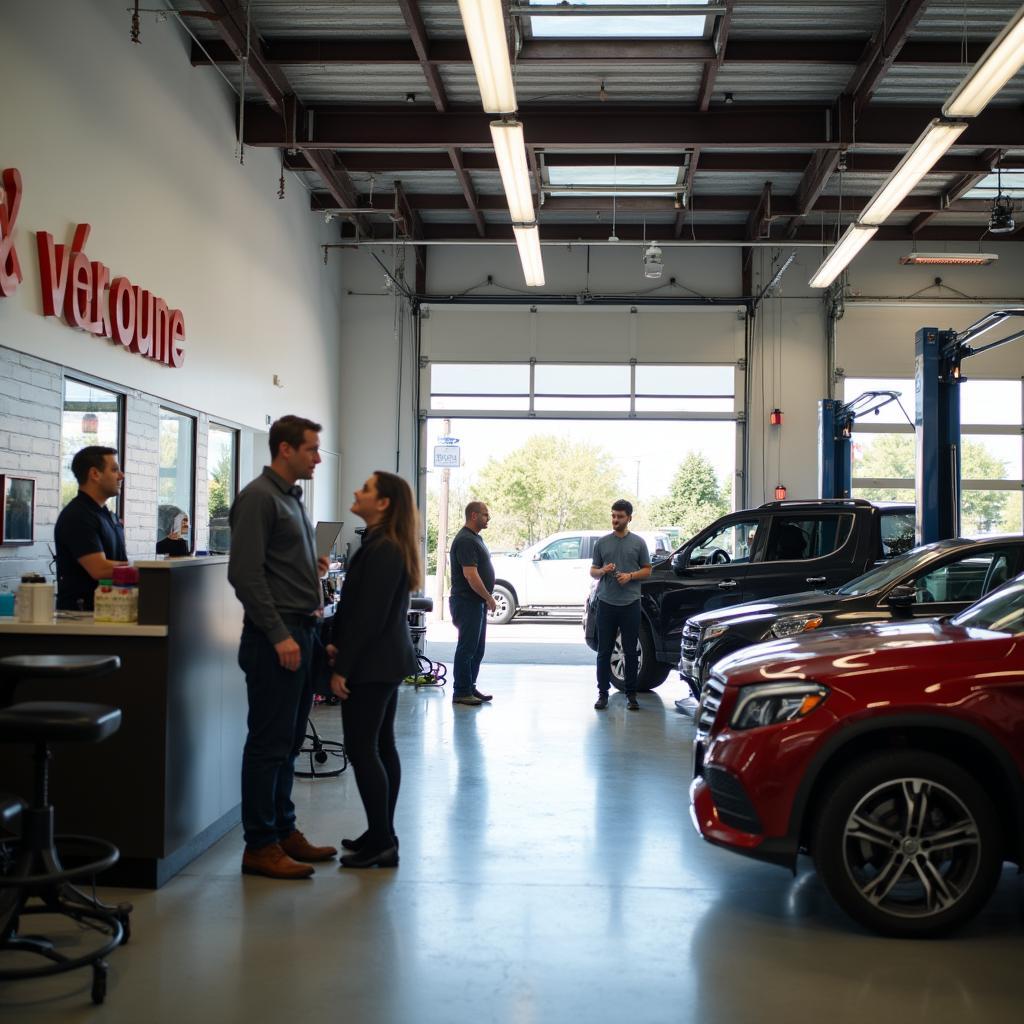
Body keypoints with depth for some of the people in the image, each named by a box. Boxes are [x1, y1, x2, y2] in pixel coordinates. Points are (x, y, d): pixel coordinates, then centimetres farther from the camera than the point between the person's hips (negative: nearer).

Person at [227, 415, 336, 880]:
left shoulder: (292, 497, 18)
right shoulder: (258, 497, -11)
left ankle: (283, 831, 24)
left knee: (288, 742, 15)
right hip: (275, 639, -9)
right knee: (269, 744, -4)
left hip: (300, 632, 9)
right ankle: (259, 846, 4)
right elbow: (246, 573, -18)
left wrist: (313, 568, 8)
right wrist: (279, 636, -20)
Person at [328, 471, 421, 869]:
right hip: (386, 661, 10)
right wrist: (337, 643, 9)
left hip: (373, 664, -10)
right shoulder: (385, 545, 14)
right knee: (381, 746, 13)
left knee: (362, 749, -6)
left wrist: (343, 667, -19)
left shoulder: (382, 551, -18)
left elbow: (369, 616, -22)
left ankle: (381, 842, -2)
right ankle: (382, 836, 21)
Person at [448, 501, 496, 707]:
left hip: (477, 603, 10)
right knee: (467, 648, -5)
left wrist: (486, 598, 17)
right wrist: (489, 597, -16)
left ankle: (470, 688, 21)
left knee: (477, 649, 14)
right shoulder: (465, 540, -17)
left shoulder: (475, 538, 16)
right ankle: (461, 692, 1)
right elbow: (470, 575, -23)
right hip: (468, 602, -10)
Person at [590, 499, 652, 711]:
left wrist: (630, 576, -11)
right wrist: (603, 571, -10)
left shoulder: (638, 543, 6)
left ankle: (631, 694, 10)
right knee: (604, 652, 3)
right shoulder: (602, 543, 9)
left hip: (630, 604, -1)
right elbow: (593, 571, 12)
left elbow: (647, 570, 7)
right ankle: (603, 693, 10)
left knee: (630, 652, 3)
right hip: (606, 603, 1)